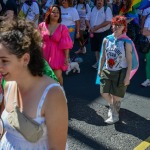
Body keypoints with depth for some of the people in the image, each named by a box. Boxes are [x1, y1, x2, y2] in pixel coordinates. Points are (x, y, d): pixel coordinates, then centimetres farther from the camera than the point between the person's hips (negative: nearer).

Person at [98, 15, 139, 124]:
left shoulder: (127, 42, -14)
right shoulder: (107, 39, -2)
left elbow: (129, 61, -12)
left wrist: (127, 77, -14)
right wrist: (100, 69, 11)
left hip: (120, 73, -4)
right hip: (107, 71, 4)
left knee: (116, 96, 6)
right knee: (104, 93, 6)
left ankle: (115, 116, 26)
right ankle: (112, 106, 37)